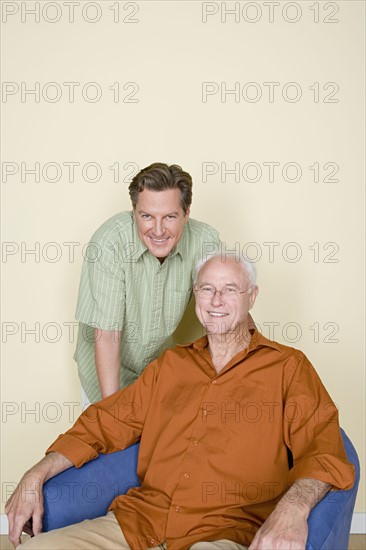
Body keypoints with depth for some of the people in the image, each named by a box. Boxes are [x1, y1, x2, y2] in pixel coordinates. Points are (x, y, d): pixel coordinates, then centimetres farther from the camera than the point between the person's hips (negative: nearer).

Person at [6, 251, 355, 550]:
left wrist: (294, 505, -27)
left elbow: (323, 445, -4)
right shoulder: (170, 364, 20)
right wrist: (37, 474, 7)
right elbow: (107, 423, 20)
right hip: (136, 522, 4)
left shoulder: (288, 367, 7)